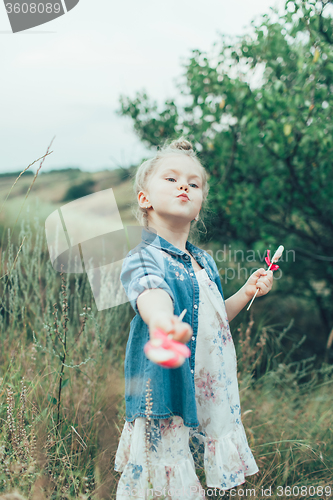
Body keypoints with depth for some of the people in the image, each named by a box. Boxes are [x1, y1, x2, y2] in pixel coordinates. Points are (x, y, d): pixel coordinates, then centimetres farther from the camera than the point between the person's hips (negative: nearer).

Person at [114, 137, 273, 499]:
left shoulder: (205, 263, 9)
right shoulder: (143, 259, -15)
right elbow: (152, 294, -38)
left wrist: (247, 292, 8)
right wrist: (161, 320, -60)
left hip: (215, 394, 7)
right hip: (167, 398, -7)